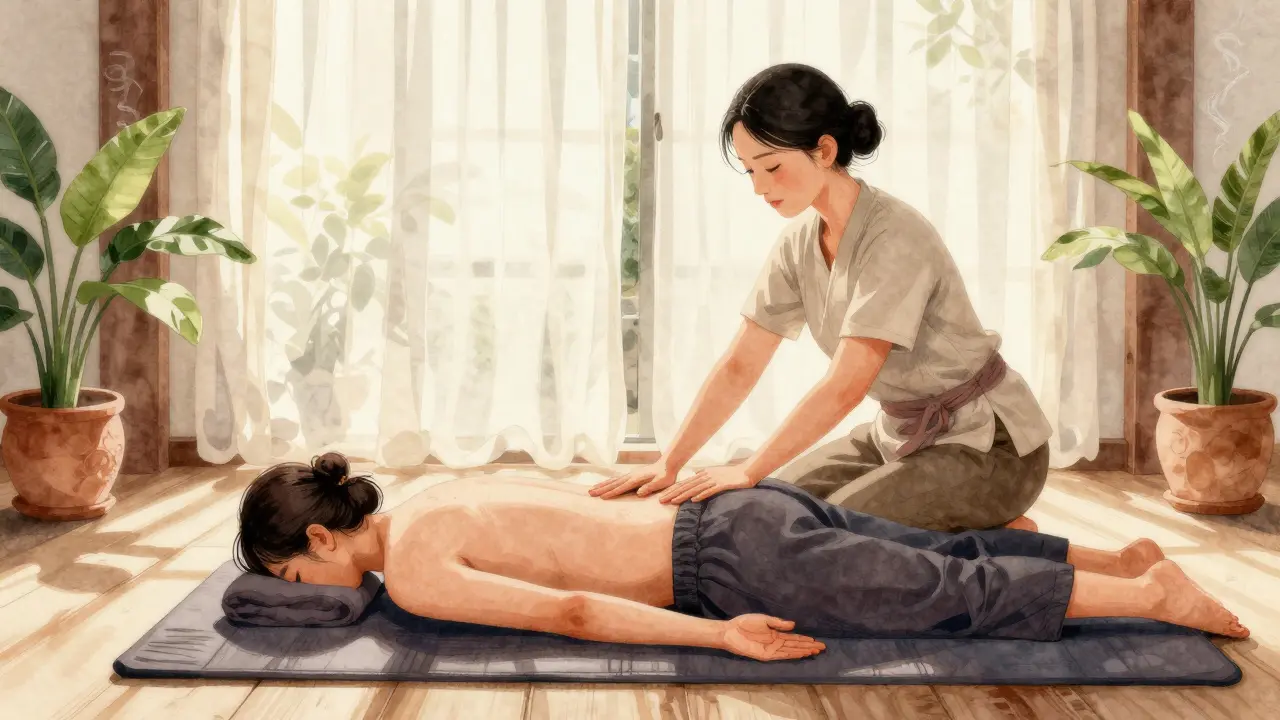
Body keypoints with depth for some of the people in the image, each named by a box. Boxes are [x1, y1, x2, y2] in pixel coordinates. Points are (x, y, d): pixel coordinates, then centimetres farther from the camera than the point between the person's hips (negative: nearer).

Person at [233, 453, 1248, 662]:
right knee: (950, 558, 17)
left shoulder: (411, 573, -11)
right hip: (742, 514, 8)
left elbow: (563, 611, -22)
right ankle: (1124, 559, 23)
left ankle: (1154, 595, 7)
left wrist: (722, 637, -21)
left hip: (737, 562, -8)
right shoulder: (439, 500, 16)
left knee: (958, 598, 0)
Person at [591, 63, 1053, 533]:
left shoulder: (894, 238, -27)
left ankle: (999, 540, 1)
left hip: (989, 445, -8)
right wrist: (669, 464, -11)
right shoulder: (800, 240, -3)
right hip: (902, 433, 8)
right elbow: (739, 366, -4)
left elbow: (846, 385, -31)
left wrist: (749, 472, -29)